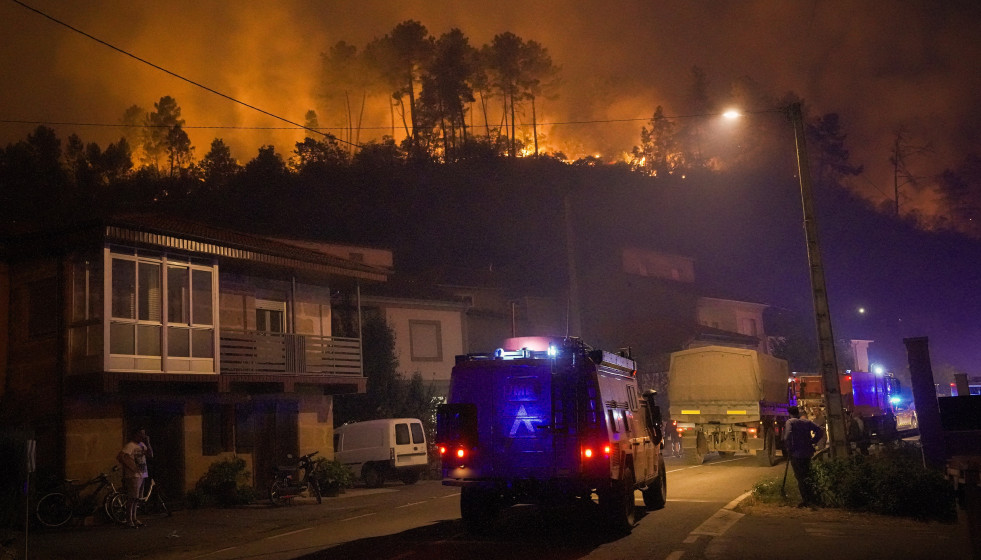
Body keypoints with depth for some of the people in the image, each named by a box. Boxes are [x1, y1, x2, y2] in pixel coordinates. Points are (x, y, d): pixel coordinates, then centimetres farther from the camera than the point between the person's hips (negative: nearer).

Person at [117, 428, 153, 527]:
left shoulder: (142, 445, 14)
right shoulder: (130, 445, -12)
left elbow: (150, 454, 11)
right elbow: (120, 457, -22)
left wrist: (148, 443, -1)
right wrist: (132, 467, -17)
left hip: (142, 475, 8)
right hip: (133, 476, -8)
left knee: (136, 498, 14)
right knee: (132, 498, -7)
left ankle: (134, 519, 21)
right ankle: (129, 521, -3)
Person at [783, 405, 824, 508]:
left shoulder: (790, 422, -6)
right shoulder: (807, 422, 9)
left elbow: (787, 437, -21)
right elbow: (820, 430, 6)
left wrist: (789, 449, -9)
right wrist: (812, 441, 10)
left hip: (796, 454, -6)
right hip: (807, 453, 6)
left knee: (800, 477, -1)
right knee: (806, 476, 16)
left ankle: (806, 500, -5)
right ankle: (811, 499, 19)